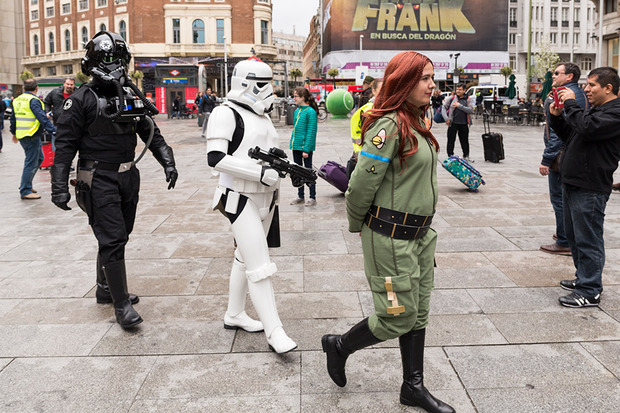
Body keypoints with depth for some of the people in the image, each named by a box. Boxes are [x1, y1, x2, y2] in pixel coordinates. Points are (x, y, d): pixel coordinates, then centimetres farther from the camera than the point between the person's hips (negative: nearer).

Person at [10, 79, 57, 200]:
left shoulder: (17, 100, 14)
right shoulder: (34, 101, -14)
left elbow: (13, 118, 23)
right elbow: (42, 118, -23)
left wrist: (14, 133, 34)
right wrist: (54, 130, -26)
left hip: (21, 134, 9)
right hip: (31, 136, -9)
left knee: (39, 158, 20)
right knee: (31, 162, -3)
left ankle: (26, 184, 24)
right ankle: (25, 191, 1)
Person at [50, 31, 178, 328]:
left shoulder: (131, 96, 8)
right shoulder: (81, 100, -8)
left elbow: (151, 133, 13)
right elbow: (65, 145, -9)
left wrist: (167, 162, 3)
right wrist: (59, 186, -14)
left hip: (128, 177, 7)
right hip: (99, 180, -6)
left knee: (118, 236, 17)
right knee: (112, 240, -9)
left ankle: (105, 289, 35)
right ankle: (121, 305, -1)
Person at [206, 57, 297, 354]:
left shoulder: (261, 115, 13)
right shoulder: (226, 113, -14)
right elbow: (215, 158, -24)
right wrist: (261, 173, -25)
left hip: (264, 197, 9)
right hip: (241, 199, -9)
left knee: (245, 257, 19)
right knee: (260, 267, -9)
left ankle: (234, 315, 34)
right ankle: (274, 332, -2)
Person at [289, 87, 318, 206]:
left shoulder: (311, 112, -13)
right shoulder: (297, 110, 10)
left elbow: (311, 132, -16)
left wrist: (306, 149, -19)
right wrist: (293, 142, 13)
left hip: (305, 146, -7)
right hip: (296, 146, 8)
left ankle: (313, 197, 12)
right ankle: (300, 196, 25)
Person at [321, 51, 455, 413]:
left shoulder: (416, 123, 11)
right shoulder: (389, 126, -20)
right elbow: (361, 186, -20)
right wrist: (357, 227, -5)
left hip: (420, 233, 9)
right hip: (391, 237, -9)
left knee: (419, 314, 15)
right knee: (399, 318, 2)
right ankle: (340, 346, 27)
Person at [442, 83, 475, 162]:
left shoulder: (468, 100, 6)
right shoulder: (451, 98, 4)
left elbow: (471, 110, -8)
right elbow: (444, 108, 4)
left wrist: (460, 106, -14)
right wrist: (446, 118, -7)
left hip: (464, 123, 1)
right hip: (453, 123, -1)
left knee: (465, 141, 10)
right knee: (451, 140, 2)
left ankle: (466, 156, 21)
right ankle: (450, 156, 12)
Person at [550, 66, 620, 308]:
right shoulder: (595, 110, 20)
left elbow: (587, 128, -28)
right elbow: (569, 136, 24)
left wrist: (571, 104, -16)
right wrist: (557, 116, 9)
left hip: (590, 189, -10)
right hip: (573, 184, 10)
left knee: (587, 239, -4)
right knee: (574, 235, 19)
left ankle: (590, 292, 4)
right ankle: (584, 278, 33)